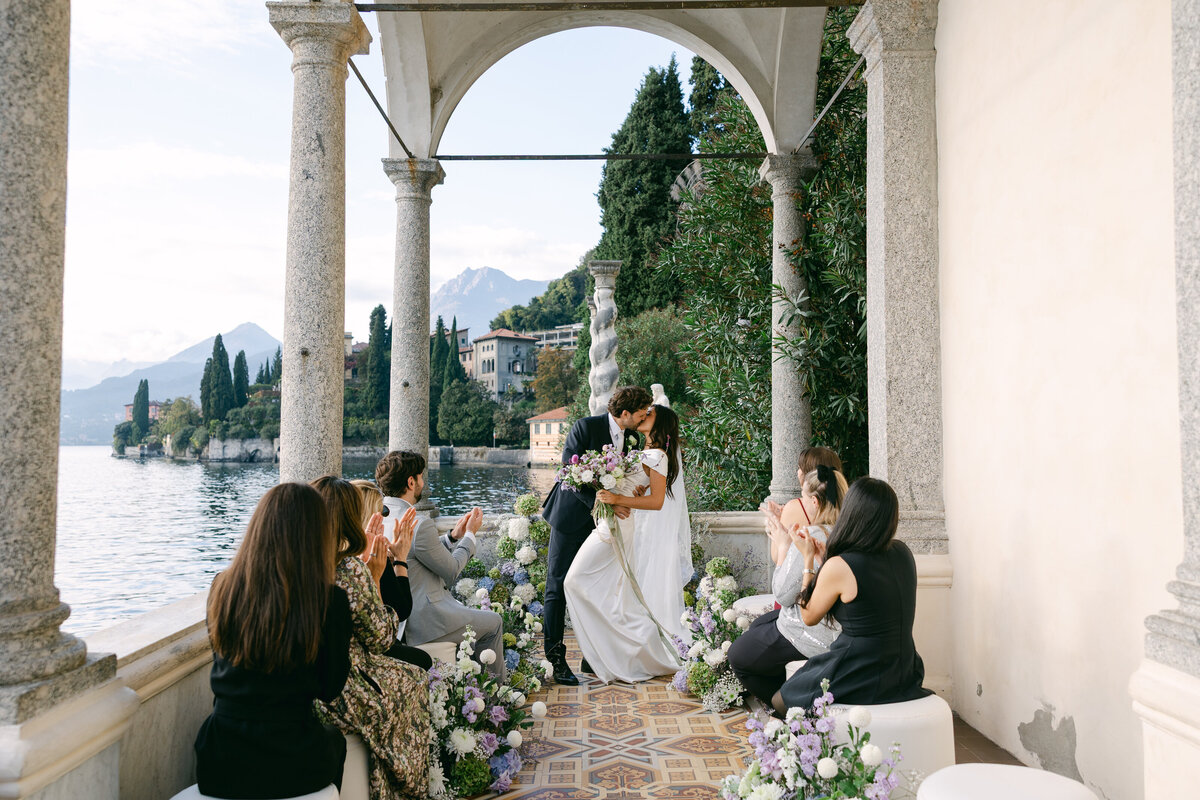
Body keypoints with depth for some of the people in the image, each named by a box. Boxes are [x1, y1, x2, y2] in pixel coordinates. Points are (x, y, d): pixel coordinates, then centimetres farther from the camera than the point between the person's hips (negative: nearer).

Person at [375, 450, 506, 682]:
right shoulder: (419, 524, -26)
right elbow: (451, 570, -14)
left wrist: (454, 536, 11)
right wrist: (470, 534, -1)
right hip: (422, 622, -9)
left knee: (478, 616, 29)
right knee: (494, 622, 12)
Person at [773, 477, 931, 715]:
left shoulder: (839, 567, -24)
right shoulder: (902, 552, -4)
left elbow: (809, 617, -6)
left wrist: (808, 559, -1)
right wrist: (826, 557, 12)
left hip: (862, 684, -7)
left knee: (779, 701, 20)